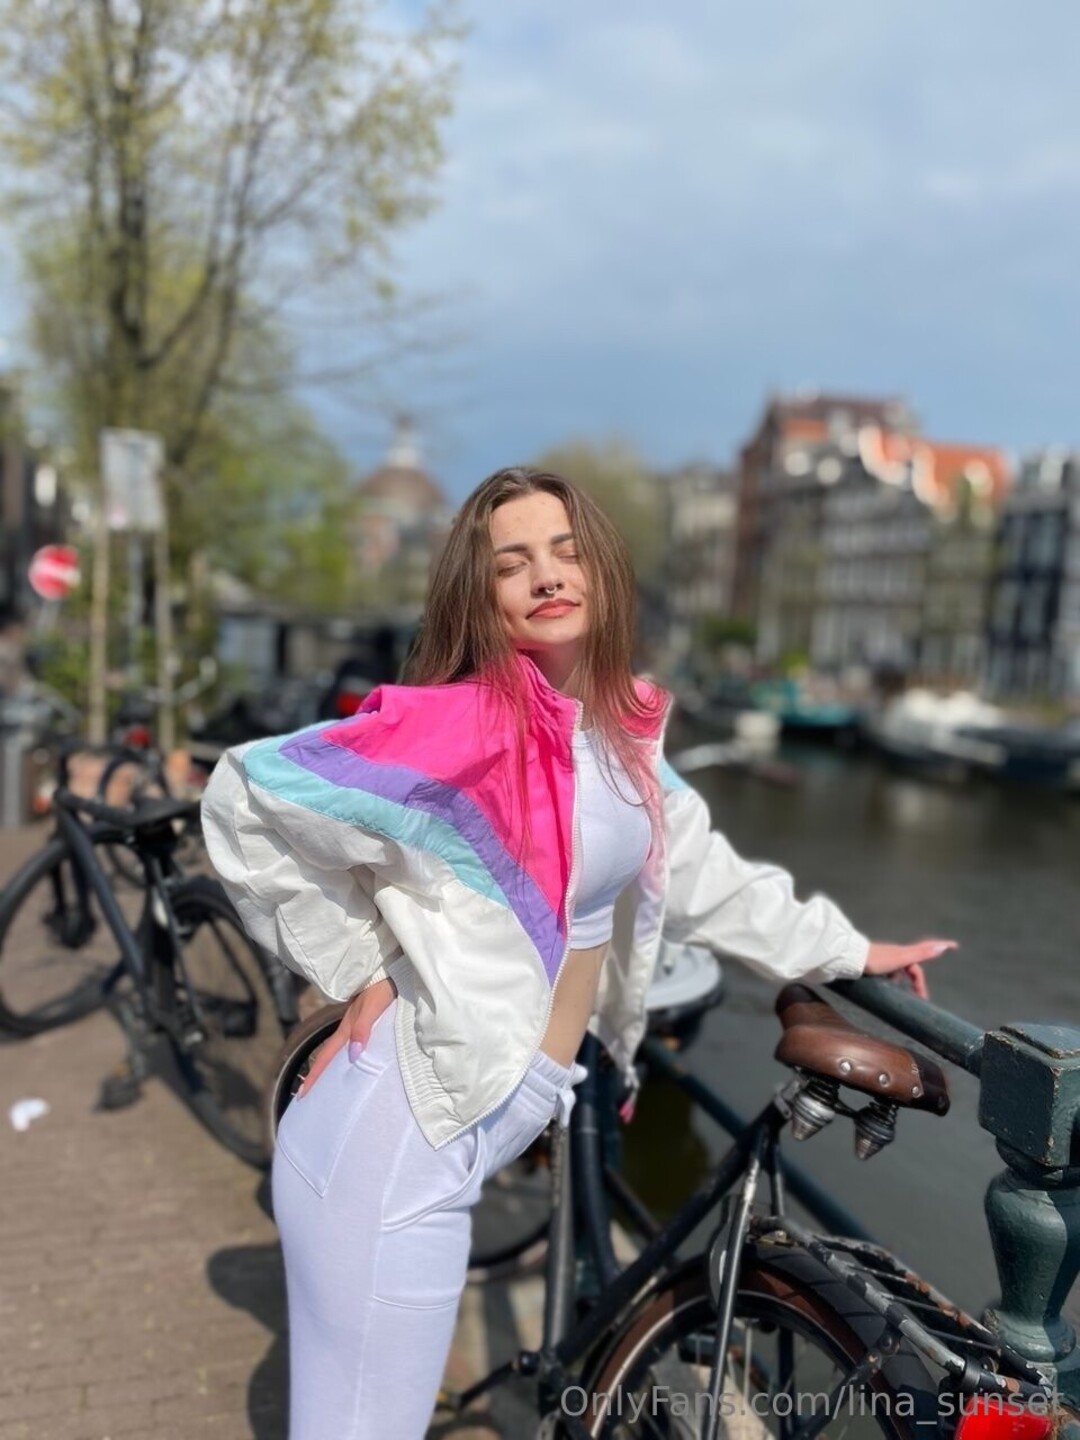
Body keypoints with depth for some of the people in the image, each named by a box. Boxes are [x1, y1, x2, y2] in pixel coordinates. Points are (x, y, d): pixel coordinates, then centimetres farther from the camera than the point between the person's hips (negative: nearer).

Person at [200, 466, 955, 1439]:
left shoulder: (620, 733, 5)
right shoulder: (466, 722, -19)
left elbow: (699, 873, 16)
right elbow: (249, 796, -17)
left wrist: (846, 950, 24)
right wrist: (356, 971, -12)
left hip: (473, 1121, 7)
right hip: (400, 1134, -7)